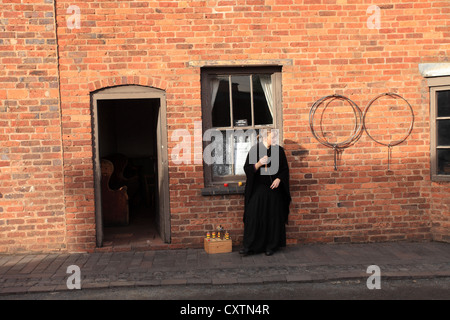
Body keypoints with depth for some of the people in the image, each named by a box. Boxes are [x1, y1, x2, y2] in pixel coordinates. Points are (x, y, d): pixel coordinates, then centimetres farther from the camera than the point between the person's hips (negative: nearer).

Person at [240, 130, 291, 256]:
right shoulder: (255, 150, -1)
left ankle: (271, 246, 14)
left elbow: (285, 169, 8)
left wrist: (279, 179, -10)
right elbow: (247, 168, -1)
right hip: (258, 188, -1)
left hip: (274, 188, 1)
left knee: (273, 217, 3)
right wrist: (258, 164, -19)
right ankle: (249, 246, -1)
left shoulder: (279, 150, 3)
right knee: (254, 216, -6)